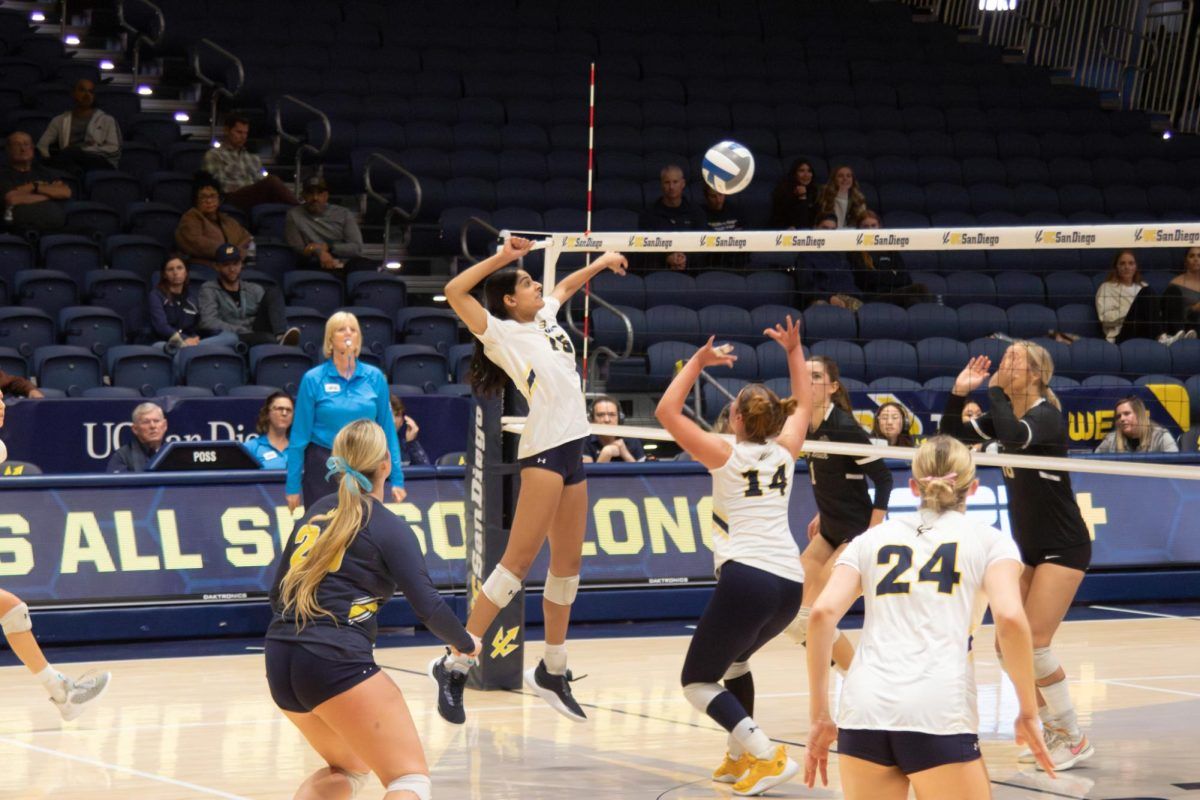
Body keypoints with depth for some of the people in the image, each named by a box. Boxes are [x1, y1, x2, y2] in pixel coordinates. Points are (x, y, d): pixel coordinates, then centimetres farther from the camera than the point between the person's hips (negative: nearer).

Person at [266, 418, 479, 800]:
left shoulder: (319, 512, 16)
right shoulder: (389, 529, -2)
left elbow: (278, 592, 21)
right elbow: (428, 607, -6)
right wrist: (465, 643, 13)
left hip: (278, 666, 7)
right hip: (337, 664, -7)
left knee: (349, 769, 27)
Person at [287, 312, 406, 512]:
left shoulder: (375, 377, 3)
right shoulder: (313, 379, -3)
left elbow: (388, 430, 5)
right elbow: (300, 435, -2)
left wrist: (397, 479, 1)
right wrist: (293, 486, -3)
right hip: (323, 470, -2)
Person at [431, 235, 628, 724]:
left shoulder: (546, 318, 18)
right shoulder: (501, 333, -2)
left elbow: (565, 285, 40)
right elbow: (454, 291, -14)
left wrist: (601, 262, 41)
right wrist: (501, 258, -11)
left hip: (573, 447, 8)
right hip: (543, 450, -8)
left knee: (568, 564, 10)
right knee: (518, 562, -13)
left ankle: (551, 672, 20)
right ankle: (454, 666, -13)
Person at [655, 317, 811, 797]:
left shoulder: (726, 454, 0)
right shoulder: (784, 452, 13)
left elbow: (667, 411, 4)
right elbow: (804, 405, 33)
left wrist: (699, 362, 8)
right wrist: (794, 351, 36)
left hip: (745, 577, -7)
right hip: (790, 583, 7)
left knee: (697, 681, 2)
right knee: (735, 660, 31)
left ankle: (766, 756, -17)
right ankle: (739, 760, 27)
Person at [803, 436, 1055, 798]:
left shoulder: (873, 537, 21)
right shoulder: (989, 540, 14)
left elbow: (822, 613, 6)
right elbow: (1010, 619, -4)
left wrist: (819, 716, 8)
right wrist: (1028, 713, 4)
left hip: (862, 712, 3)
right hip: (938, 714, -3)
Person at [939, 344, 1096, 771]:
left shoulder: (1046, 415, -18)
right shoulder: (1007, 415, 5)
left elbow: (1015, 435, -39)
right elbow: (950, 434, 7)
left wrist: (996, 390, -25)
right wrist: (959, 392, -7)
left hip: (1064, 547, -8)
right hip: (1028, 548, 8)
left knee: (1034, 642, -15)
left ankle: (1075, 740, -3)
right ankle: (1054, 731, 19)